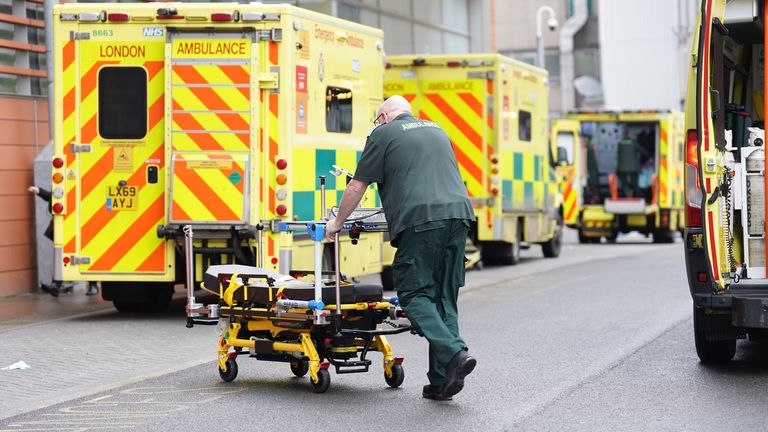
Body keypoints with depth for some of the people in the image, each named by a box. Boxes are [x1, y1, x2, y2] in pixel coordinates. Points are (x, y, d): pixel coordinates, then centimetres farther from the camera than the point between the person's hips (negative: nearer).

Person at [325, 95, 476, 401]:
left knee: (414, 295, -2)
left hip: (419, 220, -6)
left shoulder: (383, 133, 10)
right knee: (444, 298, 8)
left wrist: (337, 223, 25)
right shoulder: (437, 130, 28)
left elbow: (357, 186, 12)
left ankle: (453, 353, -22)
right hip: (458, 213, 6)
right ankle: (442, 381, 3)